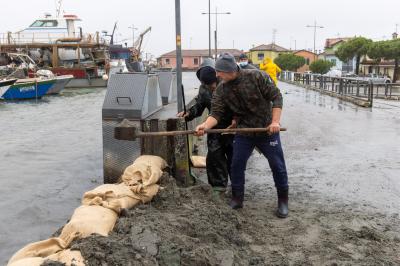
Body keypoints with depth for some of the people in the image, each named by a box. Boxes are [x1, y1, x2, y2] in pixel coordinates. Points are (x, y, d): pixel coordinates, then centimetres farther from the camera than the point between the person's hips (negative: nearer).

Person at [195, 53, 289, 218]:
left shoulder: (256, 77, -16)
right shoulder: (221, 90, -7)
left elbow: (276, 96, -11)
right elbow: (216, 113, -14)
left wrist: (275, 121, -20)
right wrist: (206, 125, -35)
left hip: (267, 130, -3)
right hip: (243, 133, 3)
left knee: (278, 166, 4)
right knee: (236, 166, 3)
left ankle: (283, 201, 22)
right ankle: (237, 199, 22)